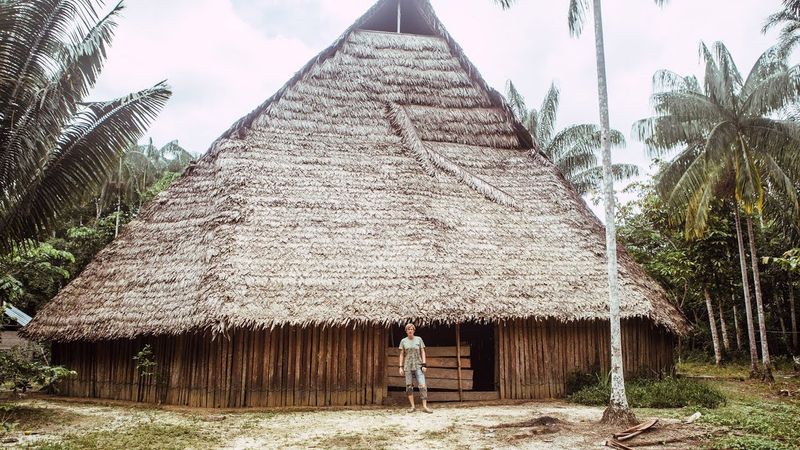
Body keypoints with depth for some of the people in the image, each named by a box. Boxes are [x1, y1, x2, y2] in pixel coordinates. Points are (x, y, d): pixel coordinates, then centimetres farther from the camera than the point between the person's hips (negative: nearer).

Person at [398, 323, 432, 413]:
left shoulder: (419, 339, 5)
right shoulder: (403, 341, 6)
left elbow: (422, 352, 5)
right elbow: (401, 355, 9)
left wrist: (424, 365, -4)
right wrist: (401, 367, 3)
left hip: (418, 365, -1)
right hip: (408, 366, 1)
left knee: (422, 385, -10)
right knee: (409, 386, 1)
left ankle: (424, 406, -10)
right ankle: (412, 406, 9)